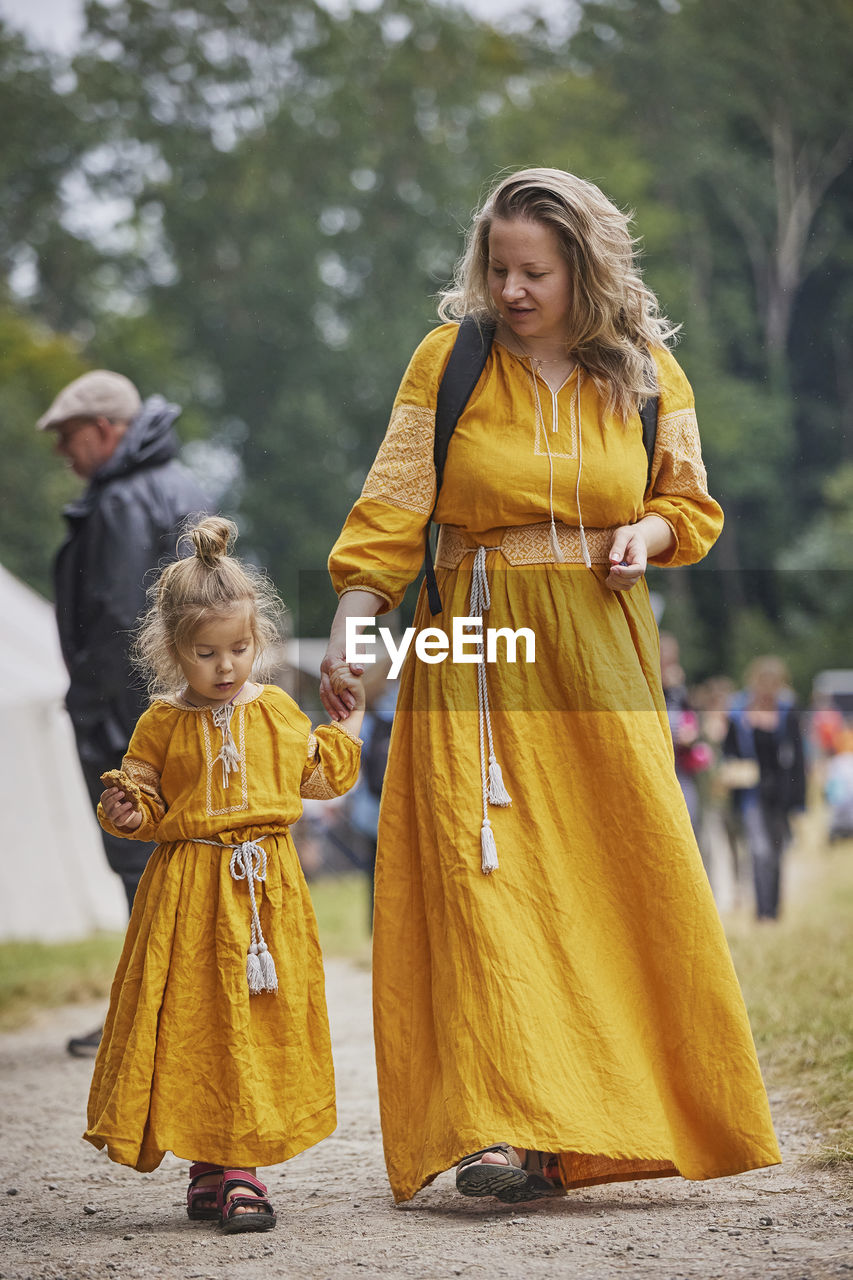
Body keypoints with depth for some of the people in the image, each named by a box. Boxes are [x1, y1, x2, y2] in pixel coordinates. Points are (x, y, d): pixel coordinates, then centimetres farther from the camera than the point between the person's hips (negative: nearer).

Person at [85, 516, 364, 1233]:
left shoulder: (278, 711, 8)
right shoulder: (162, 723, 1)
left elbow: (322, 774, 22)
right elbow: (145, 799, 6)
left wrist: (350, 718, 18)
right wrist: (127, 810, -15)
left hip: (266, 890, 2)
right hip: (187, 892, -2)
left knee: (260, 1025, 0)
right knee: (193, 1024, -3)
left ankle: (239, 1168, 5)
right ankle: (211, 1166, 7)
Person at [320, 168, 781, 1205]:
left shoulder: (648, 373, 6)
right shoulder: (446, 363, 0)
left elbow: (693, 504, 15)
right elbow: (391, 508, -2)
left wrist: (649, 531, -7)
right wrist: (351, 625, -14)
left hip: (599, 648, 2)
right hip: (475, 653, -2)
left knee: (638, 867, 1)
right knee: (484, 874, -12)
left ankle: (638, 1101, 17)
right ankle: (501, 1127, -17)